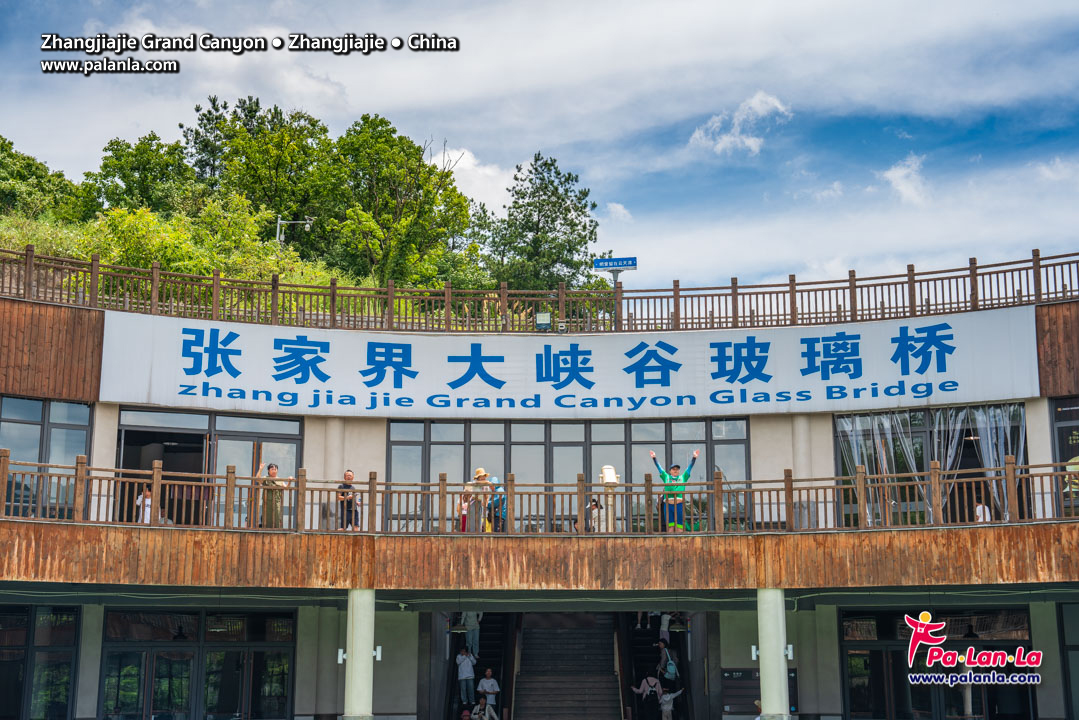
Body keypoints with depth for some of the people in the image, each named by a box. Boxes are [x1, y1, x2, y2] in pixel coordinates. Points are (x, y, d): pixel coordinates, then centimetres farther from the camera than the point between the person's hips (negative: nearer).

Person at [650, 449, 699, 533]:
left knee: (679, 527, -2)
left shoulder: (683, 477, 17)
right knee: (670, 527, -2)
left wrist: (694, 457, 9)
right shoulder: (666, 477, 17)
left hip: (680, 505, 0)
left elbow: (690, 467, 16)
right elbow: (658, 467, 18)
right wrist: (654, 458, 15)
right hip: (668, 505, 0)